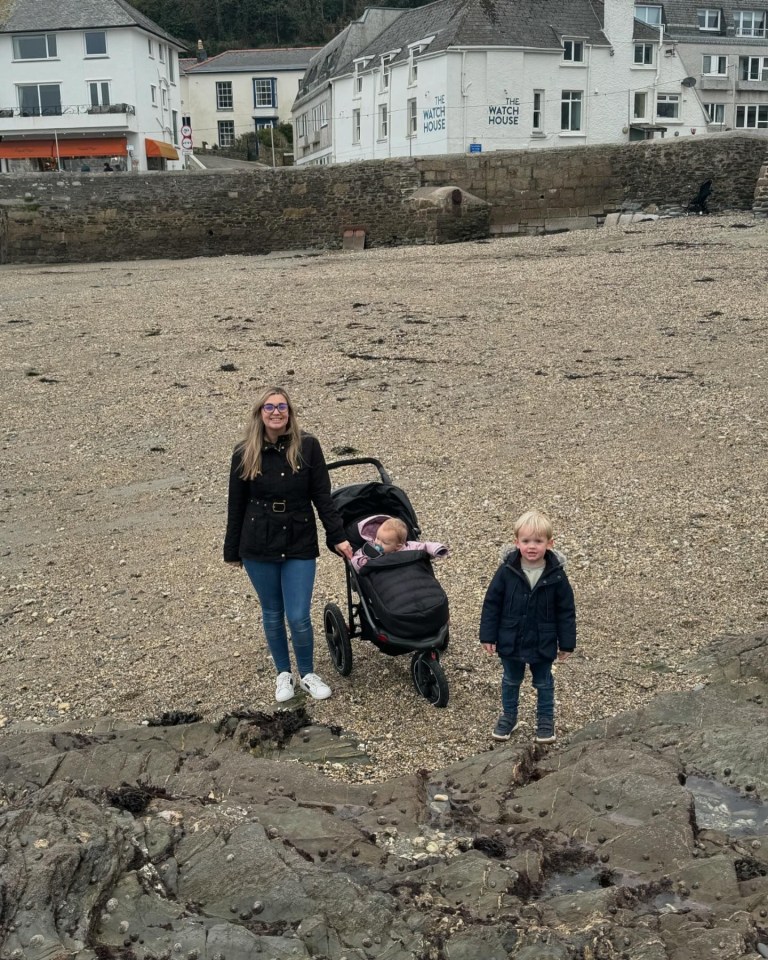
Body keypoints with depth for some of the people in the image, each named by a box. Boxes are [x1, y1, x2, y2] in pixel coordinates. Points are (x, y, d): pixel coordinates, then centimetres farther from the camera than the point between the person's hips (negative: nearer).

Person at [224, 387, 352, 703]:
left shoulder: (307, 446, -6)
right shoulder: (245, 453, -3)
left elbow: (322, 496, -3)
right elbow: (236, 505, 4)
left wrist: (338, 536, -6)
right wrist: (232, 551, 8)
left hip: (300, 544, -1)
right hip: (258, 547, 1)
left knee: (299, 617, -3)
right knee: (272, 614, 12)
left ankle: (308, 675, 22)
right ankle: (283, 674, 31)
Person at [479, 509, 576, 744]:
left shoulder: (556, 575, -16)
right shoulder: (506, 572, -16)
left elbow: (566, 611, -7)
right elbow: (491, 604, -8)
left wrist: (566, 644, -4)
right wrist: (488, 636, -7)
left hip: (542, 643, -1)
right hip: (510, 641, 1)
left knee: (544, 683, 18)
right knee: (511, 680, 20)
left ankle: (546, 719, 38)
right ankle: (508, 716, 40)